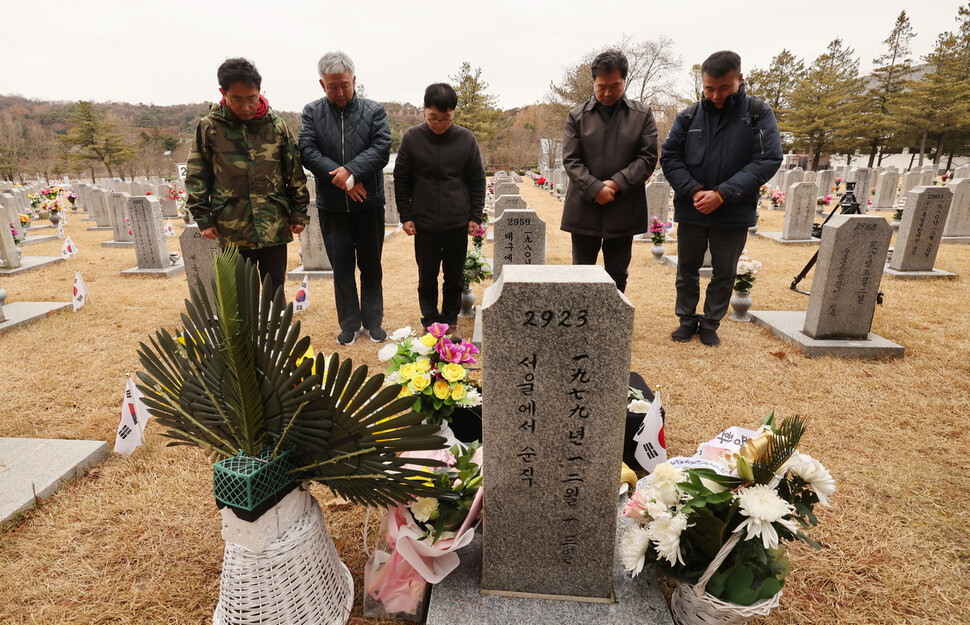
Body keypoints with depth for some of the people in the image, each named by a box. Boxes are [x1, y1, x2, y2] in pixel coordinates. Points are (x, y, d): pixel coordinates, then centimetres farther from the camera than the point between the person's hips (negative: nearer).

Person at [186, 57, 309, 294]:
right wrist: (203, 218, 0)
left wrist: (299, 213, 3)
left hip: (274, 228, 0)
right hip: (232, 230, 0)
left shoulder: (276, 124, 3)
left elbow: (295, 172, 6)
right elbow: (196, 176, 5)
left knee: (275, 293, 9)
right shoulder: (209, 127, 1)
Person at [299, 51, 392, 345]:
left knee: (371, 266, 9)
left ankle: (373, 322, 22)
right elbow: (308, 152, -7)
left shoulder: (374, 111, 2)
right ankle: (349, 324, 20)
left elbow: (382, 149, -10)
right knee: (341, 268, 8)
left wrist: (351, 170, -21)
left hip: (369, 203, 0)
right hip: (332, 206, 1)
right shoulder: (312, 112, 4)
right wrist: (341, 179, -17)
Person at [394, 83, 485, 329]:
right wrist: (405, 216, 0)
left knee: (454, 275, 10)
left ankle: (450, 318, 28)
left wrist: (475, 216, 2)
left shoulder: (466, 138, -2)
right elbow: (401, 180, 4)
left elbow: (478, 180, 5)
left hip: (458, 223, 0)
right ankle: (429, 320, 24)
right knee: (427, 276, 8)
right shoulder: (412, 137, -2)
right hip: (423, 223, 0)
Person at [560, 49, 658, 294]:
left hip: (625, 210, 1)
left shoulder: (642, 114, 8)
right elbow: (570, 160, -2)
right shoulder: (577, 116, 6)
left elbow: (648, 157, 0)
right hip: (585, 209, 0)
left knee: (617, 274, 9)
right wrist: (596, 189, -16)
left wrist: (617, 184, -14)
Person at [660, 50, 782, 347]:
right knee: (687, 270, 12)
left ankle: (711, 324, 26)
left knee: (724, 274, 9)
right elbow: (669, 158, -1)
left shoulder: (758, 114, -3)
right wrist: (694, 191, -16)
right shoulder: (688, 117, 1)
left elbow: (767, 161, -10)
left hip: (734, 214, -1)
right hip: (691, 212, 2)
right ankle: (687, 320, 28)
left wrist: (721, 194, -20)